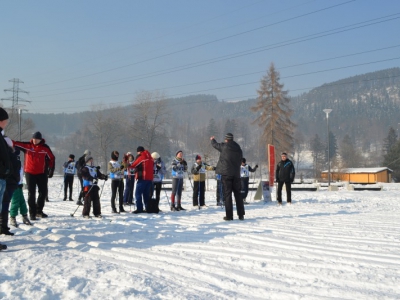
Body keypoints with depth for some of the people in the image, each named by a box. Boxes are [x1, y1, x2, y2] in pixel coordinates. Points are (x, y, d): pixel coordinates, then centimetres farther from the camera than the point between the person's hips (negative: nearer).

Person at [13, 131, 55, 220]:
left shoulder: (45, 148, -2)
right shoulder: (27, 146, -3)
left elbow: (52, 158, 5)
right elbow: (16, 144, -11)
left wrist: (51, 170, 2)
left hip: (41, 173, 2)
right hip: (30, 173, -1)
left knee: (43, 192, 7)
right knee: (31, 193, 1)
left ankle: (39, 211, 25)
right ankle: (32, 213, 9)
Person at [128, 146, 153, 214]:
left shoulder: (140, 157, -6)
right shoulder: (150, 158, 12)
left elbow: (133, 165, -2)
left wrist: (129, 167, 17)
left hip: (142, 178, -7)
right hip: (150, 178, 7)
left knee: (138, 193, -4)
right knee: (146, 194, 13)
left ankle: (139, 209, -11)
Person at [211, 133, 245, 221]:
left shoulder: (224, 146, -5)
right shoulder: (238, 149, 7)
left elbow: (215, 144, 14)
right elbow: (240, 161, 12)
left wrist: (212, 139, 36)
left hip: (226, 173, -4)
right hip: (236, 174, 4)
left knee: (227, 194, -1)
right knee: (238, 194, 11)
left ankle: (229, 215, -2)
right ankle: (241, 215, 12)